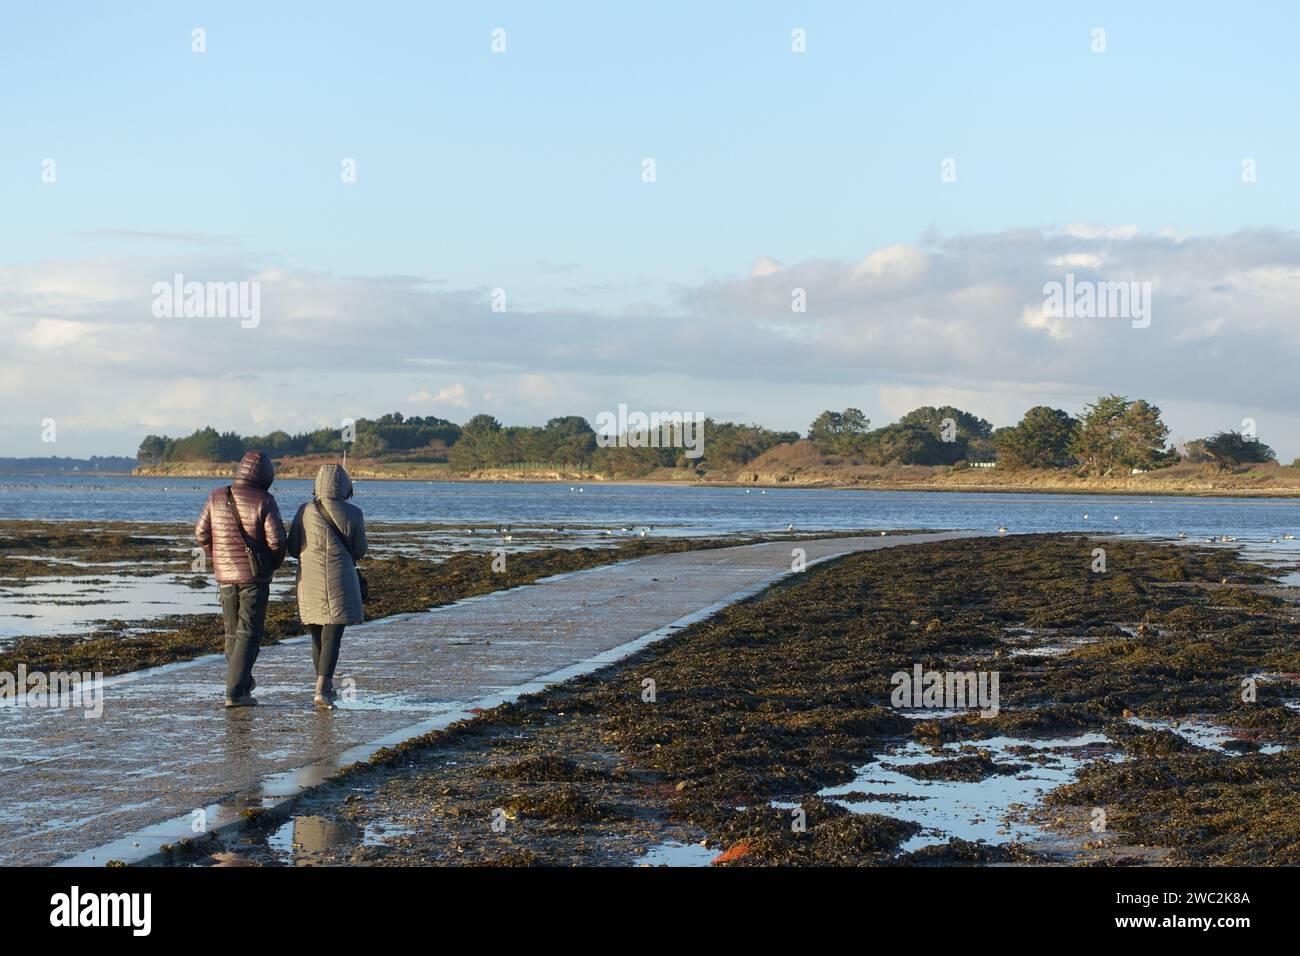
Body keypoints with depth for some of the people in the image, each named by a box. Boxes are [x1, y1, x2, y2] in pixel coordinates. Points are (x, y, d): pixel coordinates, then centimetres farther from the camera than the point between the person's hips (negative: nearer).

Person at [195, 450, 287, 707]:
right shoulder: (264, 501, -13)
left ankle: (242, 680, 34)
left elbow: (201, 534, 2)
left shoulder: (217, 497, 0)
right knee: (248, 633, -1)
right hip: (254, 576, -5)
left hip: (225, 574, 5)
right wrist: (274, 564, 6)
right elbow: (276, 540, -14)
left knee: (233, 630, 18)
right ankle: (235, 692, -8)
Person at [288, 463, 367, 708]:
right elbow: (359, 550, 3)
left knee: (317, 636, 16)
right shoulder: (352, 513, -5)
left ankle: (326, 687, 26)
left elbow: (293, 548, 4)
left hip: (309, 580, 3)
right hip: (339, 582, -3)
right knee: (332, 636, -3)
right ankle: (322, 689, -17)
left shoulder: (305, 511, 0)